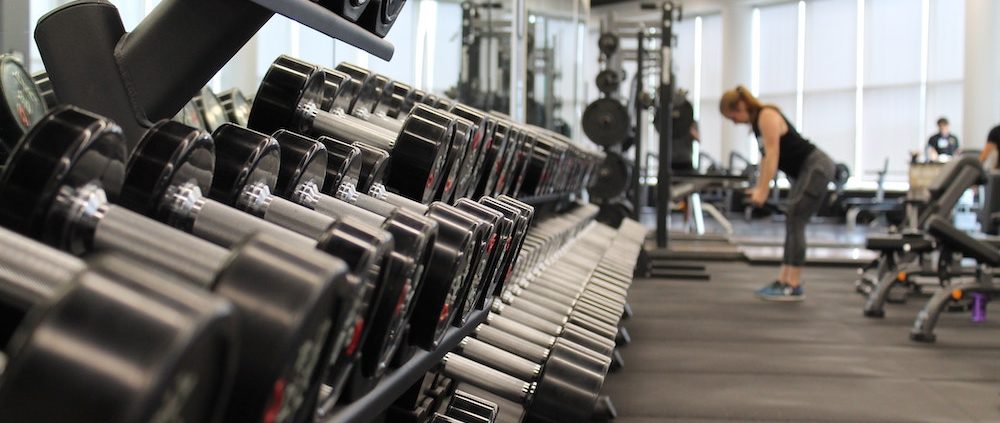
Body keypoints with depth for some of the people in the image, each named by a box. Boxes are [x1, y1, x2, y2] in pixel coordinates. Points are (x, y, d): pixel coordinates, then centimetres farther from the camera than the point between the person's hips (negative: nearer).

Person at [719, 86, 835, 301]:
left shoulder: (767, 116, -17)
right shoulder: (757, 121, 11)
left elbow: (772, 155, -23)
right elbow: (765, 156, 14)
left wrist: (763, 190, -25)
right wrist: (759, 188, 11)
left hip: (817, 167, -10)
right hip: (805, 170, 10)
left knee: (795, 222, -12)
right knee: (792, 224, 8)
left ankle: (794, 287, -10)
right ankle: (783, 281, 11)